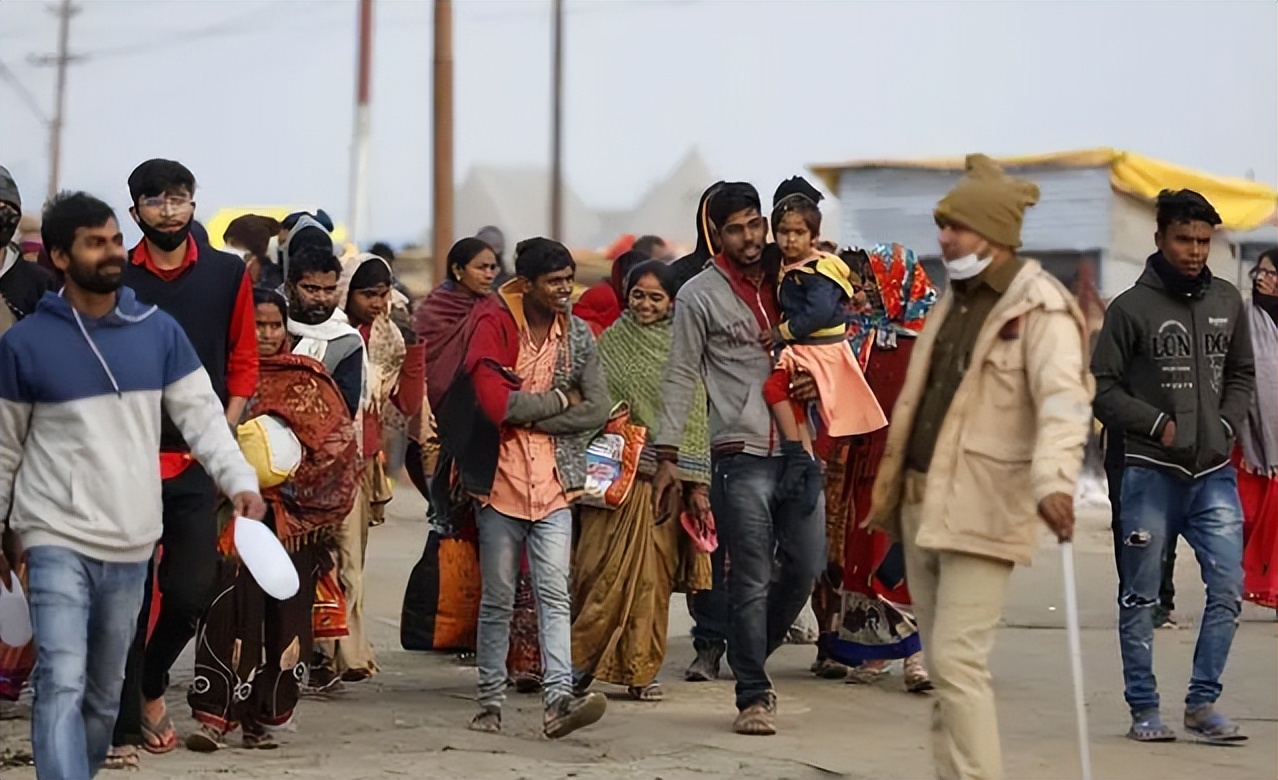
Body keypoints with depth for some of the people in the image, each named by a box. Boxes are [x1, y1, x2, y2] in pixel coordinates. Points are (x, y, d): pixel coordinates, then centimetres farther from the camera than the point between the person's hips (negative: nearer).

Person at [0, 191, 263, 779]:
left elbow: (200, 413, 3)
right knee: (62, 685, -17)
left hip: (132, 543, 4)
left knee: (104, 694, 15)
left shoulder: (159, 332, 4)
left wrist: (239, 481, -13)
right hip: (58, 540, -4)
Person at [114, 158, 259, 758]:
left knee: (191, 590, -2)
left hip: (197, 460, 1)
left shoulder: (228, 274, 6)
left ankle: (150, 684, 25)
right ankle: (127, 723, 6)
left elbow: (242, 361, 9)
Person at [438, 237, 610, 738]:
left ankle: (559, 700, -17)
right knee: (498, 598, 6)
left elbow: (597, 411, -1)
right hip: (502, 481, -2)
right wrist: (558, 401, -7)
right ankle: (491, 701, 15)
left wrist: (527, 413, -9)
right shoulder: (494, 325, -5)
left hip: (554, 484, 2)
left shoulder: (578, 336, 7)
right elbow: (494, 401, -18)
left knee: (554, 594, -8)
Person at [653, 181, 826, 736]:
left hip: (797, 449, 4)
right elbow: (680, 378, 0)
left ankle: (749, 656, 26)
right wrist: (667, 456, -4)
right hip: (741, 455, -4)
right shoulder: (700, 295, 1)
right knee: (751, 580, -5)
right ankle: (753, 695, 3)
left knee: (806, 566, 4)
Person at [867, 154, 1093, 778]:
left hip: (983, 512, -9)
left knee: (957, 661, -14)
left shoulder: (1040, 311, -12)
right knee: (940, 663, 11)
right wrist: (889, 492, 25)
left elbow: (1063, 404, -27)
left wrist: (1054, 483, -44)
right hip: (924, 508, 9)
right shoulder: (954, 302, 16)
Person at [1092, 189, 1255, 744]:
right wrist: (1158, 425, -12)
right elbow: (1101, 386, -4)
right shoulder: (1133, 307, -6)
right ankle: (1144, 710, 12)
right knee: (1140, 596, 4)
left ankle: (1202, 704, 6)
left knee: (1228, 588, -4)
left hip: (1214, 472, 4)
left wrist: (1227, 426, 3)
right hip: (1151, 470, -3)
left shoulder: (1227, 302, 7)